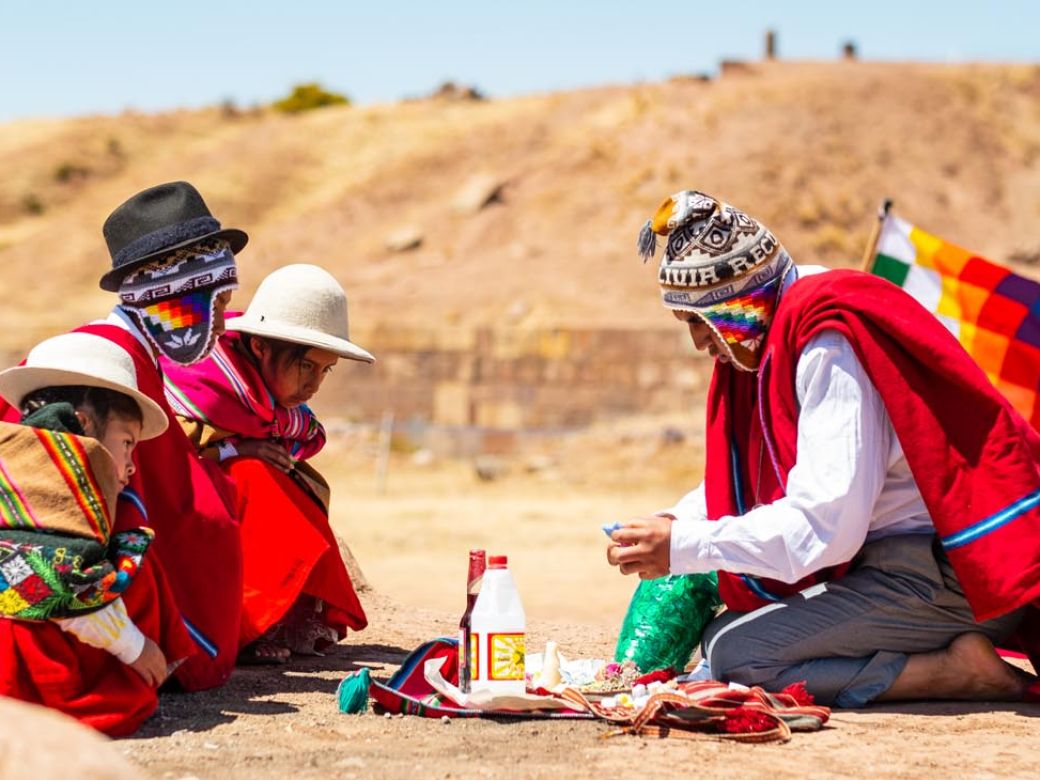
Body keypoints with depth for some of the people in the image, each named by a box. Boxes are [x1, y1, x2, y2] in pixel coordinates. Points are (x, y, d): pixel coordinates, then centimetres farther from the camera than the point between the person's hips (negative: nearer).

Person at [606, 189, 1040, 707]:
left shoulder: (828, 347, -20)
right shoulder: (773, 333, 9)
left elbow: (825, 525, -26)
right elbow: (742, 472, 19)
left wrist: (683, 547, -21)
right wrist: (677, 522, 0)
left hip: (944, 574, -10)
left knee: (732, 653, -17)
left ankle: (959, 670, -12)